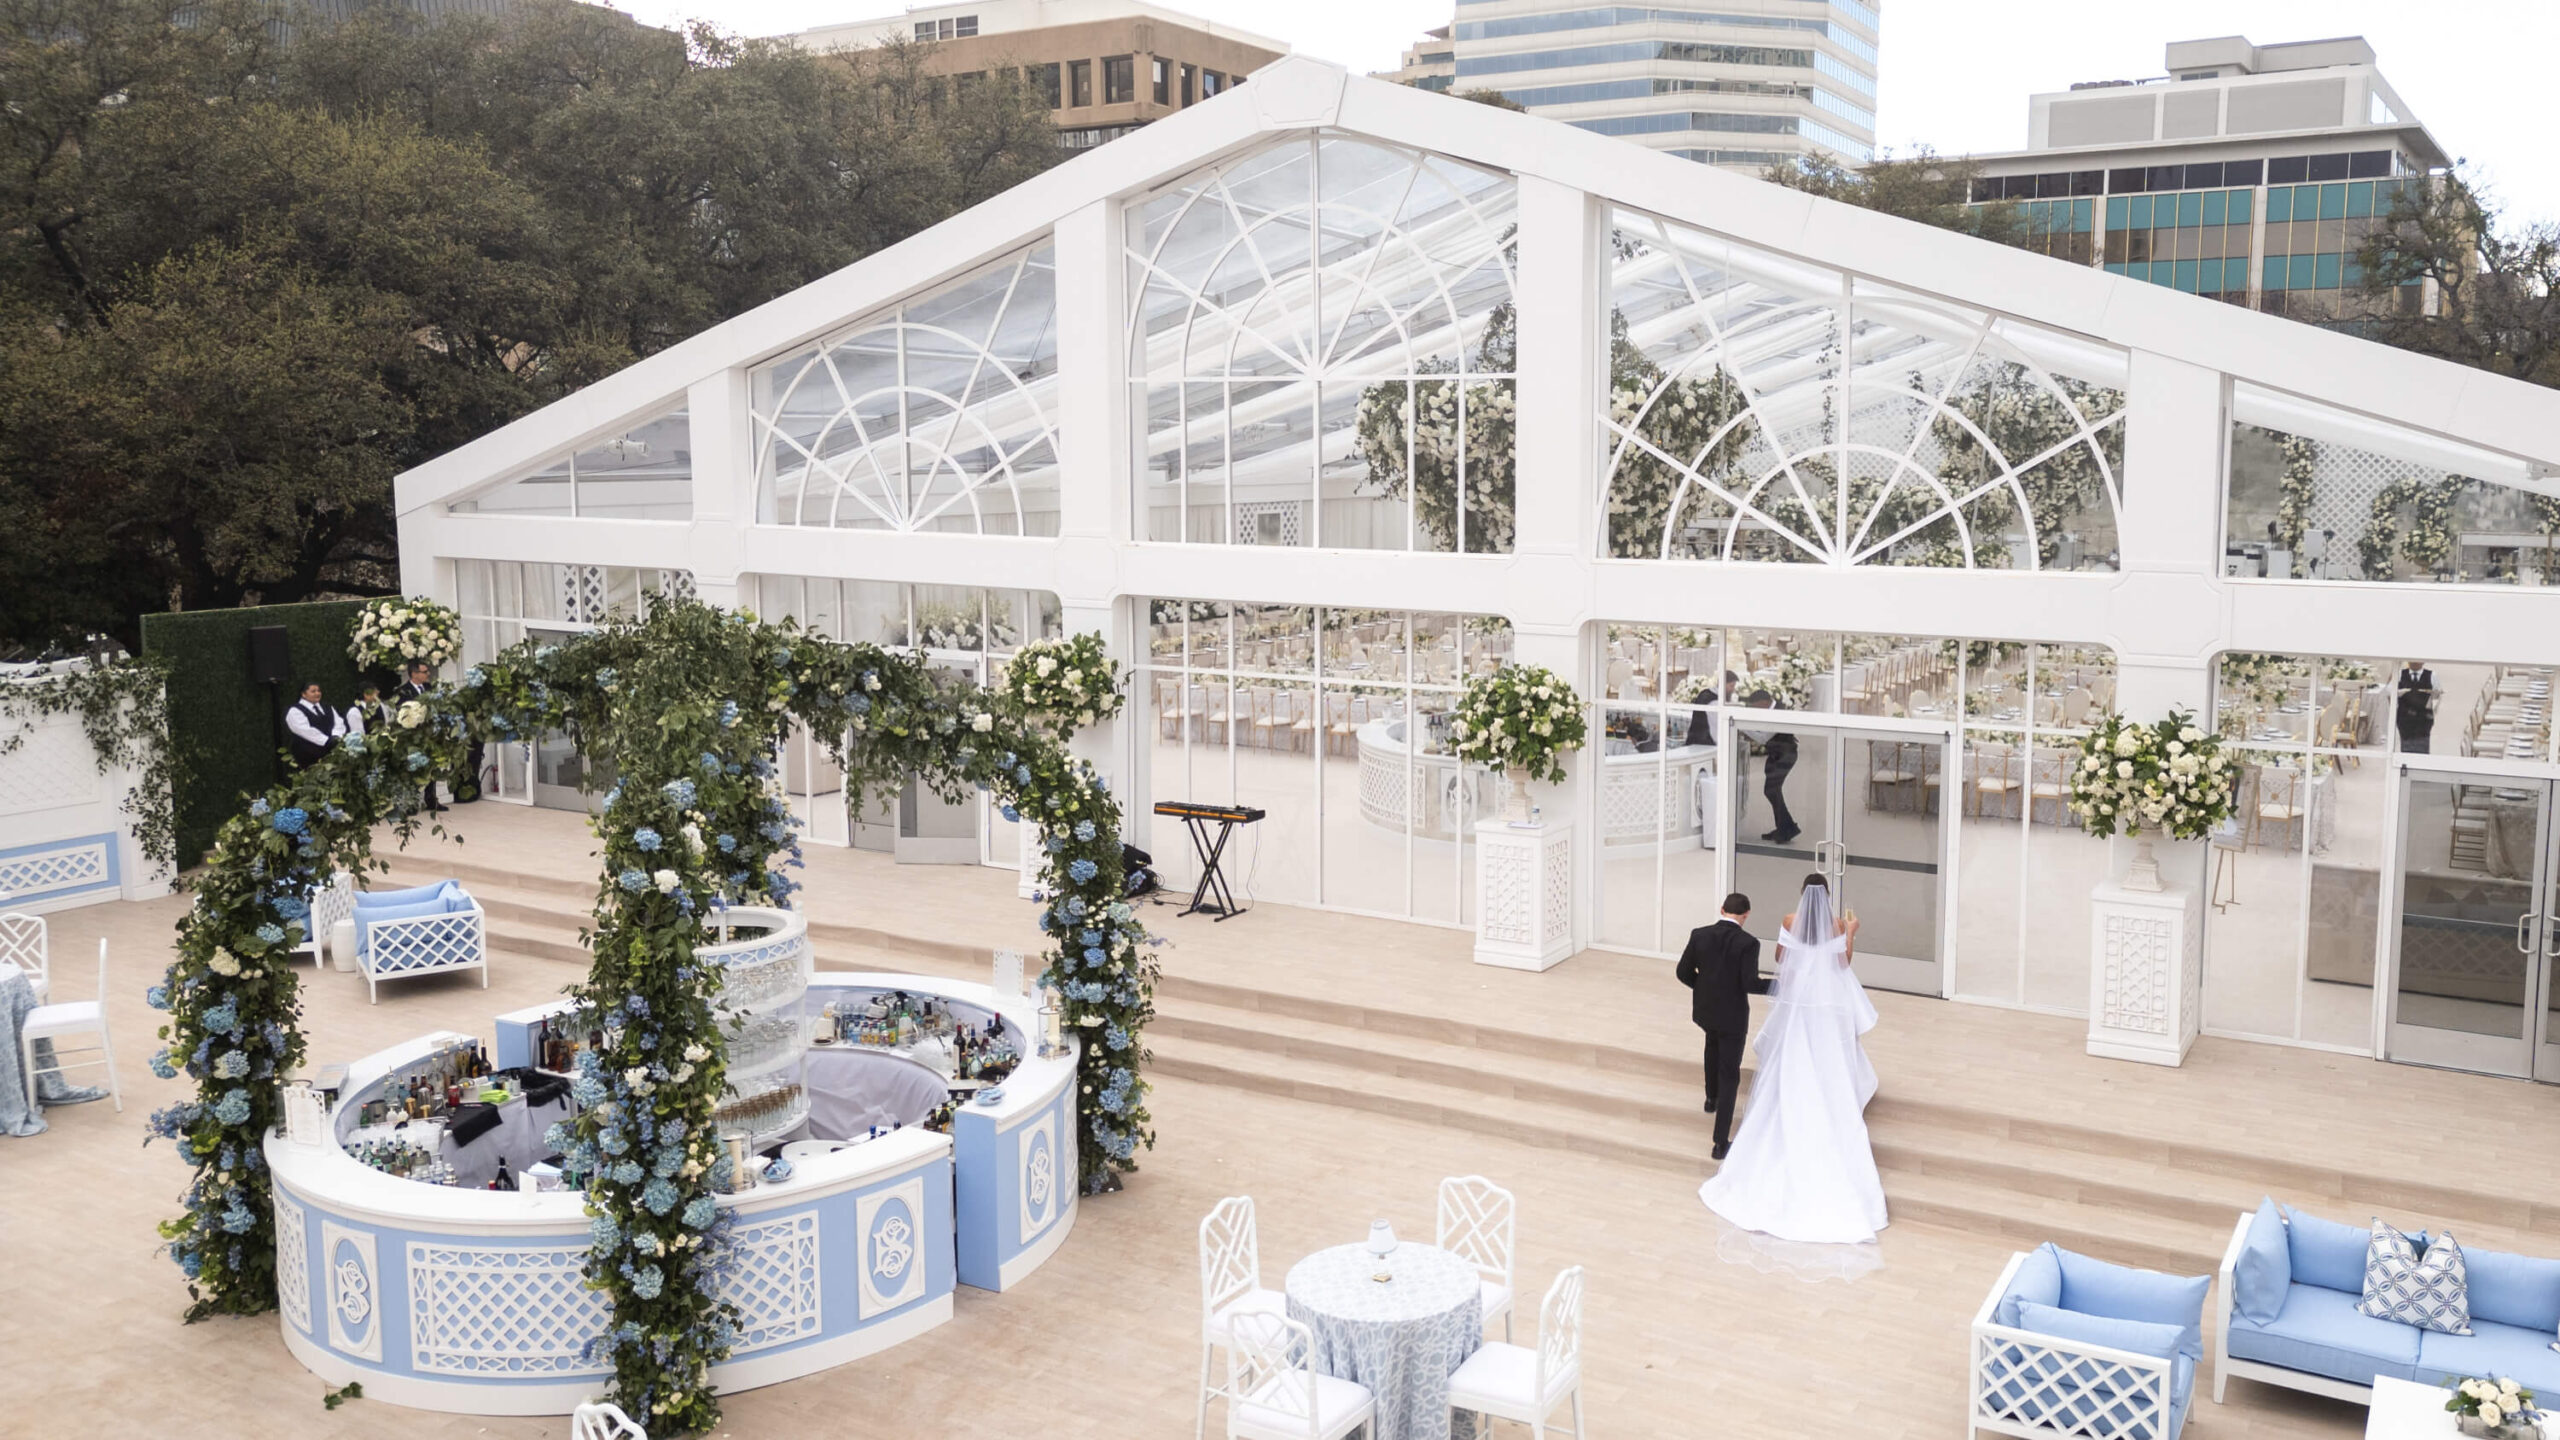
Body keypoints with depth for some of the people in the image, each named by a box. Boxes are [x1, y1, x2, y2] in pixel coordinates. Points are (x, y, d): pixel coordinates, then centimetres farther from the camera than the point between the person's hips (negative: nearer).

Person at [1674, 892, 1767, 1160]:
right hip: (1732, 1015, -4)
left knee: (1714, 1042, 37)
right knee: (1729, 1075, 5)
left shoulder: (1699, 935, -6)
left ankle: (1712, 1097, 52)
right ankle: (1721, 1142, 2)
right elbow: (1750, 983, -23)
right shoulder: (1748, 942, -18)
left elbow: (1683, 972, -2)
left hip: (1704, 1009, 4)